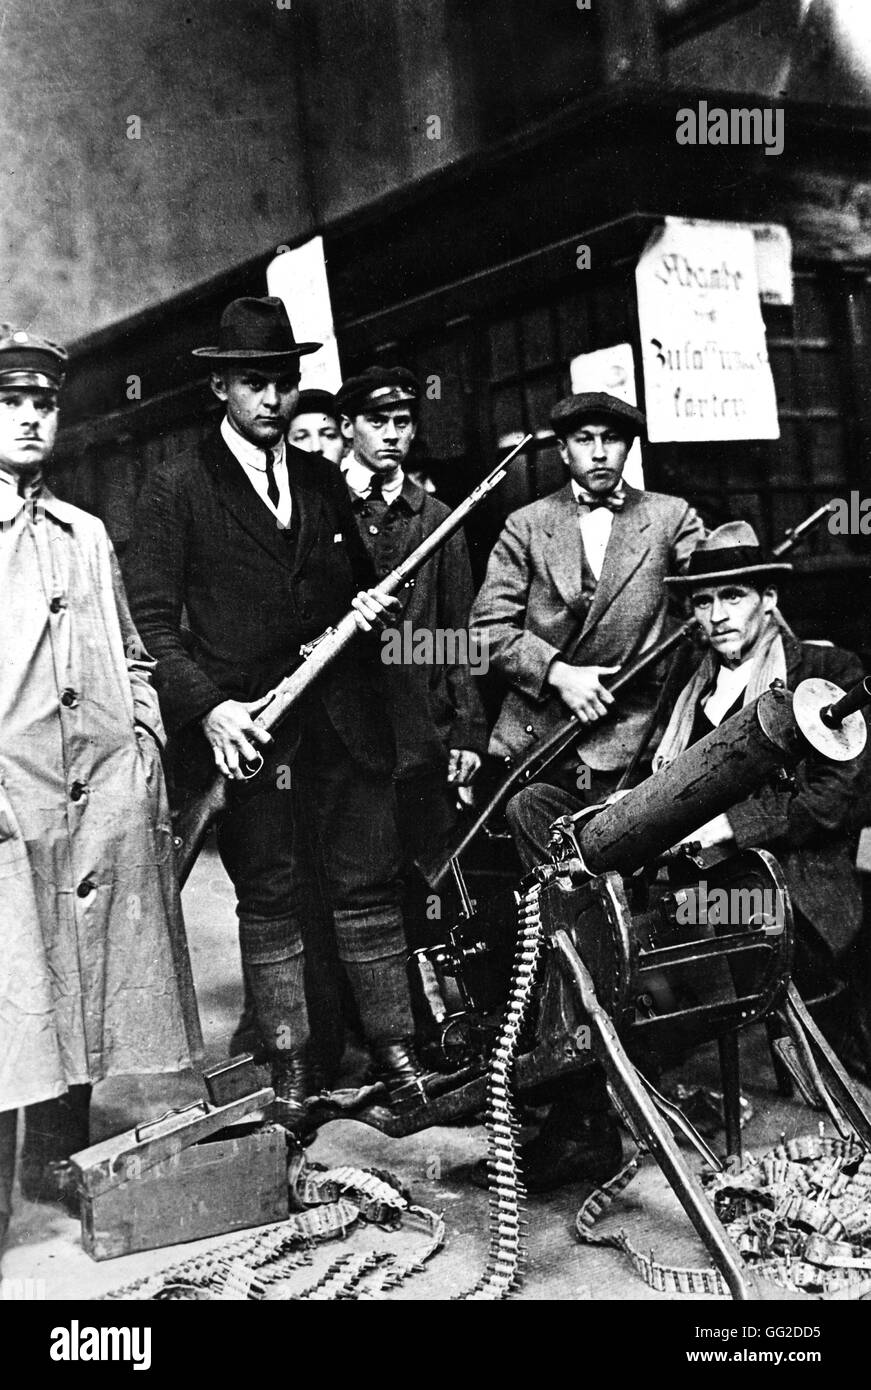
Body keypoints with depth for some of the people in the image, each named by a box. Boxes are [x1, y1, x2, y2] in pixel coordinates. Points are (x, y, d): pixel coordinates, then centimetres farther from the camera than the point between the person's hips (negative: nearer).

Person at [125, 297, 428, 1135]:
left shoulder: (323, 482, 15)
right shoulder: (176, 491, 0)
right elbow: (152, 620, -6)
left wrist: (370, 606, 3)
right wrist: (209, 706, -19)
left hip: (344, 722, 4)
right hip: (248, 727, -4)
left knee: (369, 887, 5)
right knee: (268, 902, 5)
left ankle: (397, 1056, 15)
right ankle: (290, 1076, 15)